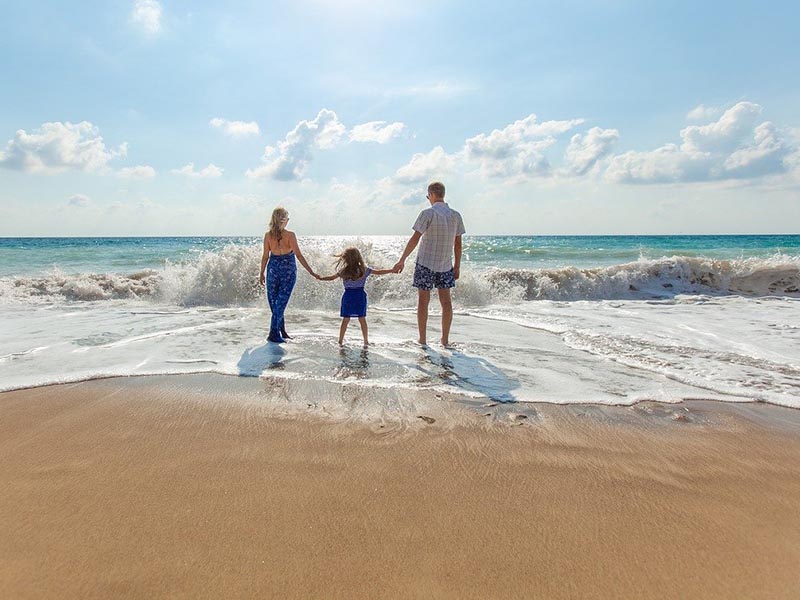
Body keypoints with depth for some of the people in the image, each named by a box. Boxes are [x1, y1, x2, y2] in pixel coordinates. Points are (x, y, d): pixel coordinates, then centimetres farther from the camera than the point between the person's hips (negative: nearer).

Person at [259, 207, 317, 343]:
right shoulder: (290, 235, -12)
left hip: (273, 268, 3)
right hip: (288, 270, -3)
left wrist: (262, 273, 12)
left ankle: (281, 331, 23)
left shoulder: (268, 235, -4)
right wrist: (312, 272, -11)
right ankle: (274, 333, 0)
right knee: (281, 302, 2)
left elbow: (265, 256, 1)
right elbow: (299, 255, -14)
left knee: (274, 301, 15)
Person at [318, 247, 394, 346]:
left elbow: (331, 277, 5)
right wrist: (392, 270, 5)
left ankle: (340, 340, 12)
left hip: (348, 296, 0)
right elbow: (378, 272, -2)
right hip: (360, 296, 0)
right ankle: (366, 341, 13)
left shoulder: (343, 271, -4)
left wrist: (320, 278, 21)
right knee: (362, 319, 8)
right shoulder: (364, 270, -4)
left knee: (345, 320, 8)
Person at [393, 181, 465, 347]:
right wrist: (457, 266, 13)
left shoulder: (428, 213, -11)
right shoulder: (456, 215, 4)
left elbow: (415, 239, -14)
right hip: (446, 265, 4)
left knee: (423, 300, 4)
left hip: (425, 263, -4)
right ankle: (445, 339, 14)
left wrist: (402, 260, -10)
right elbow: (458, 244, 6)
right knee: (446, 300, 10)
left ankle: (422, 340, 7)